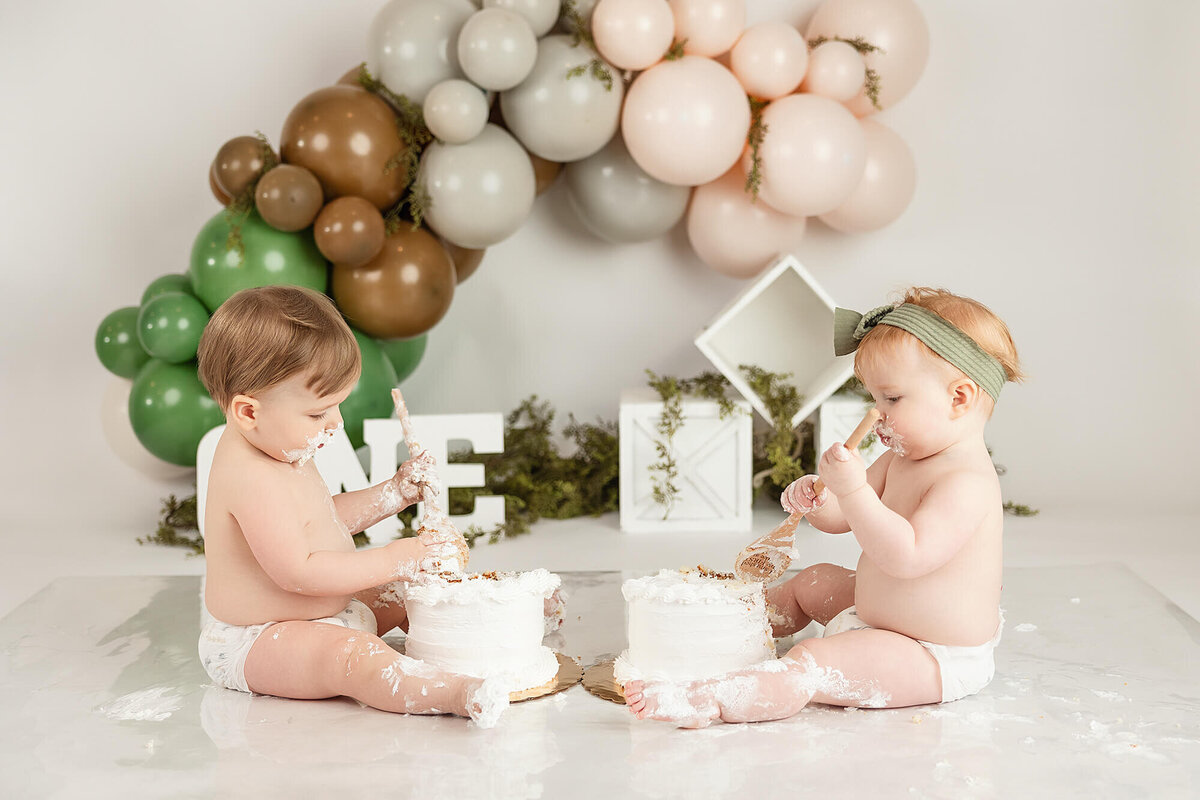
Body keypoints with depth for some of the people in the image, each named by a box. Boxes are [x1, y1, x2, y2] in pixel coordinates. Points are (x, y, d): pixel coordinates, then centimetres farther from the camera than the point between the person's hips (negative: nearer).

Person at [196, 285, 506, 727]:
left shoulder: (279, 451, 6)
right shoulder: (252, 480, -29)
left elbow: (325, 519, 20)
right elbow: (298, 572, -32)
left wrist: (394, 493, 7)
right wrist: (394, 560, -28)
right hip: (252, 645, -11)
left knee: (403, 595, 18)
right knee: (350, 656, -35)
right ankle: (459, 694, -54)